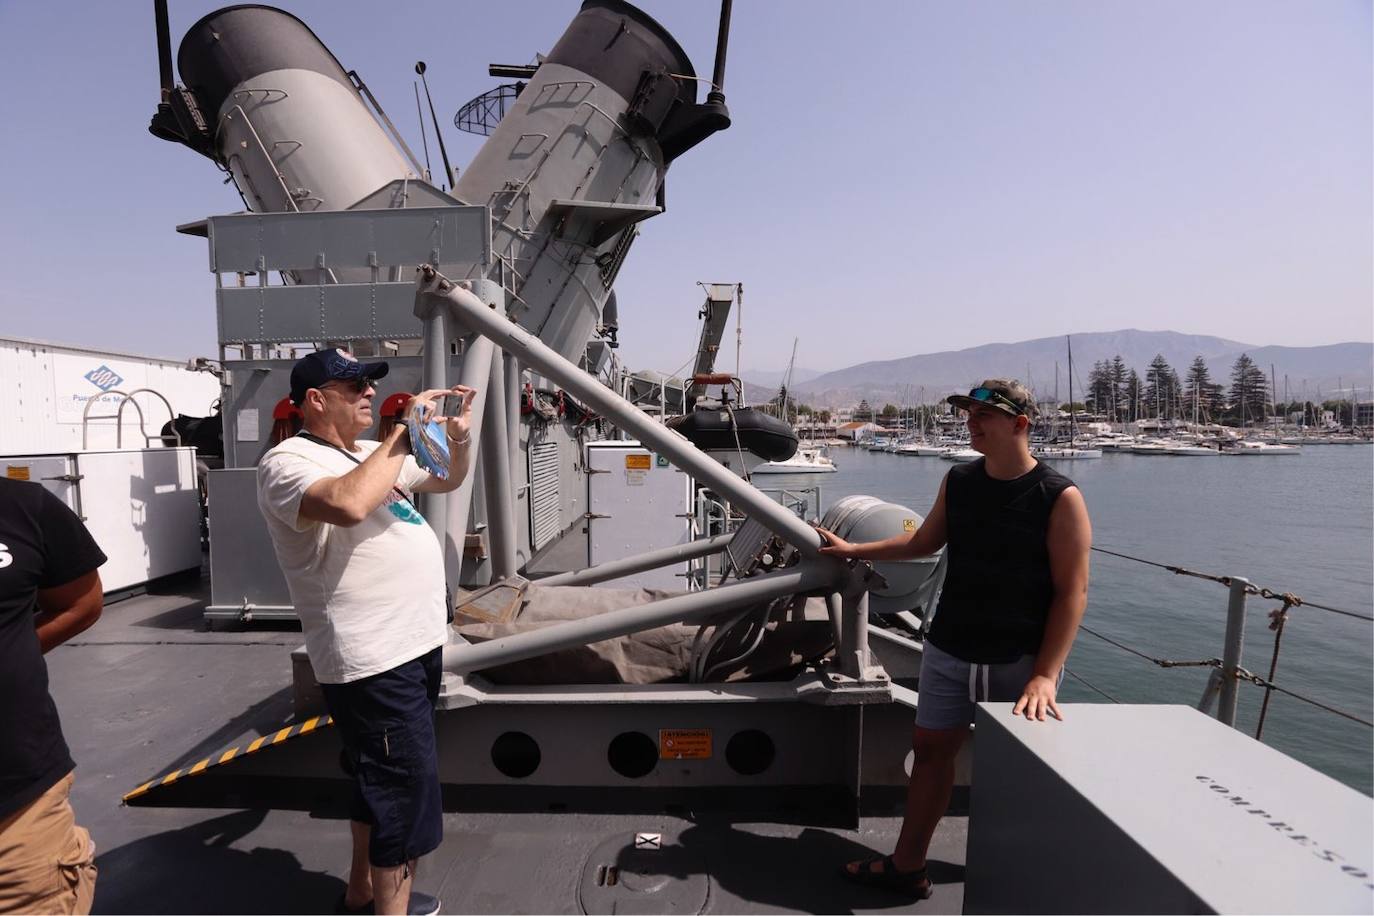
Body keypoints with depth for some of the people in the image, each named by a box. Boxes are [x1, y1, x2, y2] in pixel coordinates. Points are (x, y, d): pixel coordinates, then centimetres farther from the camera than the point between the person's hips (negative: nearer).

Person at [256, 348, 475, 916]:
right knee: (406, 787, -3)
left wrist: (459, 438, 5)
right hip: (373, 660, -10)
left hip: (416, 644, 10)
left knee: (380, 781, 22)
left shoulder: (372, 456, 15)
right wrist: (402, 433, -22)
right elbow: (349, 503, -34)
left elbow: (447, 481, 26)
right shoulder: (288, 462, -12)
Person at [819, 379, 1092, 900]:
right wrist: (853, 550, 15)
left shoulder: (1059, 498, -13)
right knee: (930, 748, 11)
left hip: (1021, 660, -4)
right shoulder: (958, 482, 2)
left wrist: (1046, 675, -21)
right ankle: (907, 867, 25)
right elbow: (924, 542, 17)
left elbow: (1072, 592, -14)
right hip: (949, 651, 5)